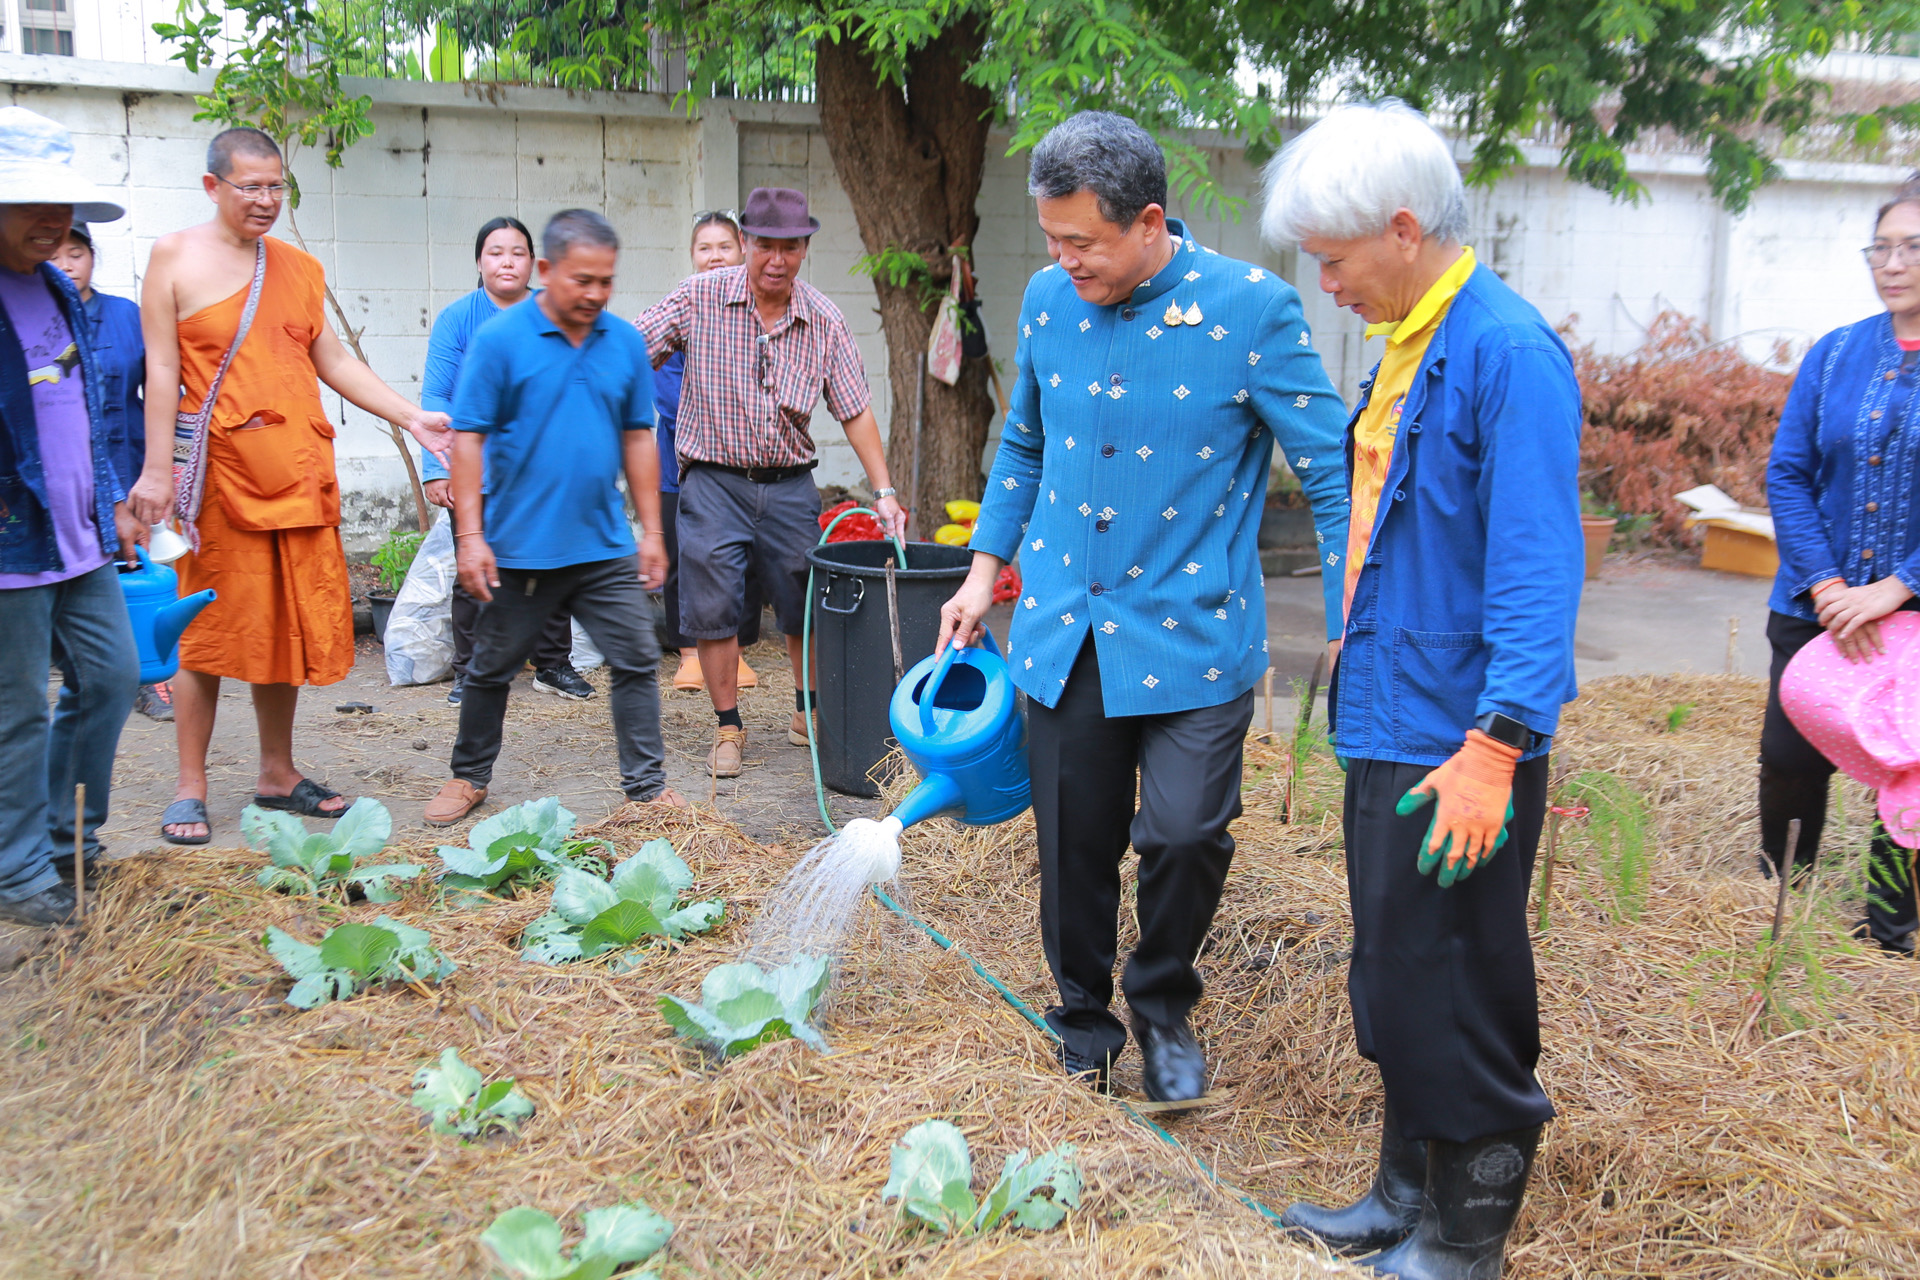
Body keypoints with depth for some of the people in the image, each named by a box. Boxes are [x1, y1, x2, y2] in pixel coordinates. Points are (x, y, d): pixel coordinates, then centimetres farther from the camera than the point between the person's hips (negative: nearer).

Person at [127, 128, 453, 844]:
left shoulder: (300, 268, 14)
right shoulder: (175, 257, 1)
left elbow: (333, 361, 16)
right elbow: (162, 368, -2)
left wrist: (411, 417, 7)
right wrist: (157, 468, -8)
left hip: (299, 471, 5)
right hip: (218, 472, -4)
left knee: (289, 627, 8)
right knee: (210, 631, 0)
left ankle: (278, 775, 21)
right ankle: (190, 789, 11)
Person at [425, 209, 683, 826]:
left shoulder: (626, 344, 4)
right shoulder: (499, 339, -8)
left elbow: (638, 439, 10)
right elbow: (467, 439, -9)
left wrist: (651, 531, 7)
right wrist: (470, 537, -14)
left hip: (605, 546, 3)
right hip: (519, 546, -3)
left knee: (637, 661, 2)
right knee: (492, 669, 12)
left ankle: (647, 785, 13)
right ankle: (469, 777, 30)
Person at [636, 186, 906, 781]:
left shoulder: (824, 320, -1)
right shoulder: (700, 298, -7)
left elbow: (855, 410, 2)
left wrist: (883, 492, -3)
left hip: (789, 484, 2)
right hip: (713, 482, -2)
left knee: (806, 606, 10)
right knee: (714, 609, 0)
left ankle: (808, 712, 31)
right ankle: (728, 728, 16)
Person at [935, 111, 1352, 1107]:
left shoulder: (1250, 308, -11)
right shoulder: (1048, 301, 3)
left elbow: (1329, 471, -7)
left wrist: (1351, 626, -11)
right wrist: (986, 568, 13)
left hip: (1192, 631, -4)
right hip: (1061, 628, 4)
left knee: (1186, 833, -11)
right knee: (1074, 840, 9)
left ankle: (1163, 1003, 19)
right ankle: (1084, 1015, 32)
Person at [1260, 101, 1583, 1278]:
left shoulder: (1506, 352, -17)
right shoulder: (1409, 348, 12)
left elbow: (1536, 566, -22)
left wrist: (1495, 745, -25)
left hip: (1459, 741, -9)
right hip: (1391, 726, 9)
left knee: (1456, 993, 3)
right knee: (1393, 978, 19)